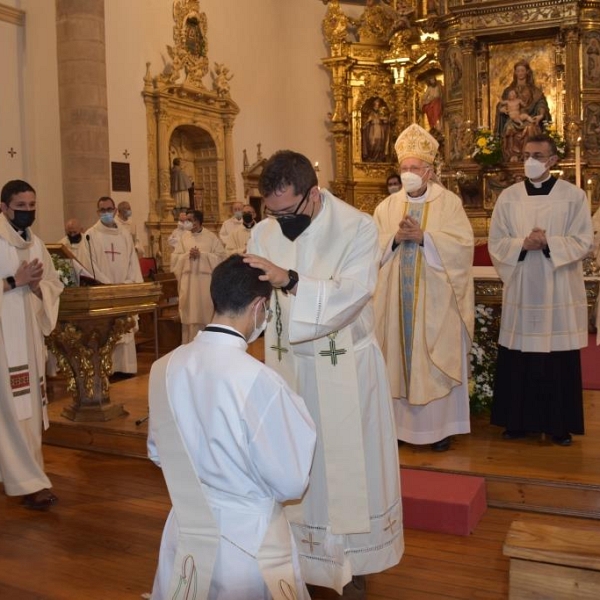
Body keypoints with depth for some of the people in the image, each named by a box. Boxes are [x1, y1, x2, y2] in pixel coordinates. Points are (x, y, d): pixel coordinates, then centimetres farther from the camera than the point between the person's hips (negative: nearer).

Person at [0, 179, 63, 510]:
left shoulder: (37, 244, 11)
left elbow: (54, 286, 13)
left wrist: (37, 286, -7)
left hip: (30, 334, 7)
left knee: (31, 404, 11)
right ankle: (29, 482, -2)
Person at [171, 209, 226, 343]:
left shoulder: (211, 237, 1)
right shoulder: (184, 236, 9)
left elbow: (221, 256, -5)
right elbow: (175, 257, 6)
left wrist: (202, 255, -13)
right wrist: (188, 255, -11)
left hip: (206, 280, -2)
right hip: (188, 281, 2)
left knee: (206, 312, 0)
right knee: (190, 313, 3)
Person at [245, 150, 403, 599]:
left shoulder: (359, 228, -14)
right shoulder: (264, 232, -2)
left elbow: (352, 295, -26)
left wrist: (291, 281, -38)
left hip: (345, 370, -3)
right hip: (287, 367, 3)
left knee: (348, 467, 10)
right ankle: (297, 558, 32)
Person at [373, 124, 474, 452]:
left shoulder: (449, 202, -1)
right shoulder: (387, 206, 10)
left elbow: (463, 244, -11)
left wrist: (423, 236, -18)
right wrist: (395, 237, -15)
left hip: (435, 301, -3)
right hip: (397, 301, 3)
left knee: (436, 360, 2)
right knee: (400, 357, 7)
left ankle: (439, 425, 13)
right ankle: (402, 421, 19)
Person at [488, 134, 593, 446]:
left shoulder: (574, 196, 1)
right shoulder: (508, 197, 5)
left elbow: (583, 242, -4)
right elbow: (495, 243, 2)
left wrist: (549, 243, -19)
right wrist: (523, 244, -16)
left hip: (559, 292, -1)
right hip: (520, 290, 2)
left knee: (560, 361, 3)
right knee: (518, 360, 5)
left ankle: (559, 424, 16)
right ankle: (518, 420, 18)